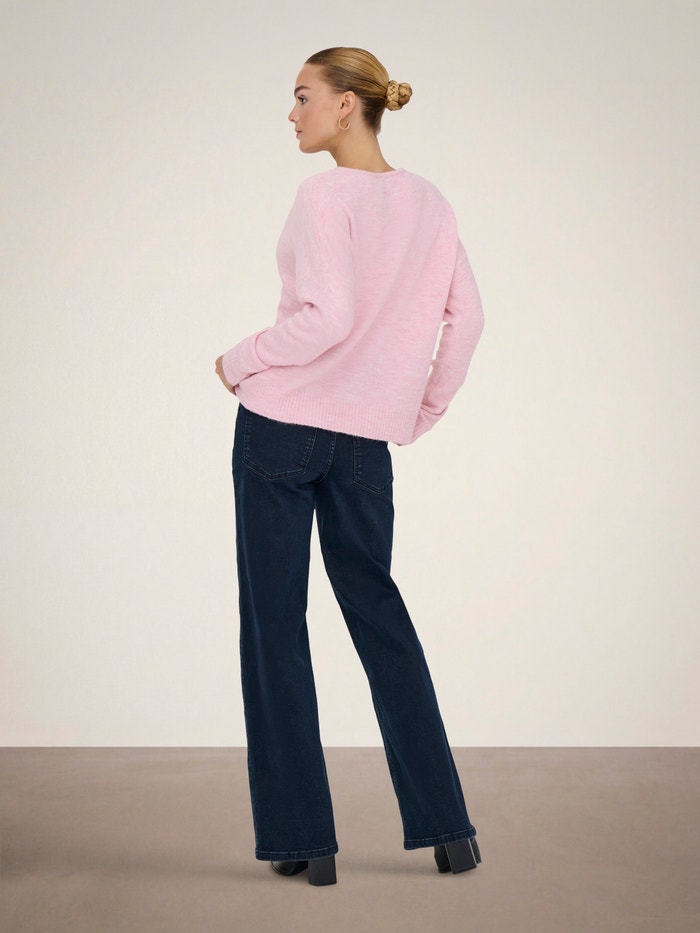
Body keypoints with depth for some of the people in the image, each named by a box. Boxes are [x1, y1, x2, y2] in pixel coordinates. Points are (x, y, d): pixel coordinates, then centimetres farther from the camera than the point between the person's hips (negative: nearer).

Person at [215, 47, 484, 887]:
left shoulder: (328, 195, -11)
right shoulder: (430, 204, 9)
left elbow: (328, 318, -20)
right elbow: (465, 318, 12)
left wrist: (241, 362, -6)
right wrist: (424, 409, 19)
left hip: (281, 422, -6)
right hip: (364, 440, 6)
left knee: (275, 623, 4)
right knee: (377, 612, 15)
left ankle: (301, 837, 9)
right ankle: (445, 825, 16)